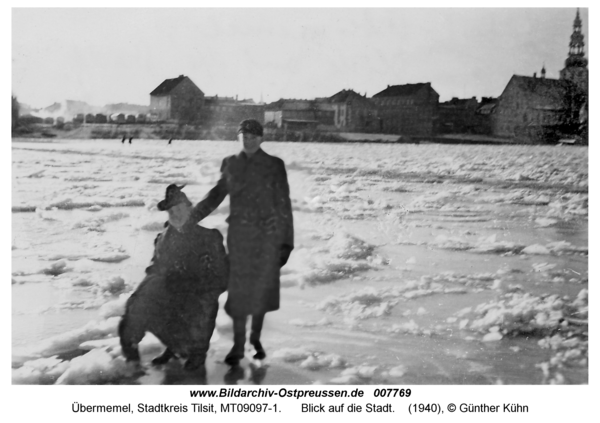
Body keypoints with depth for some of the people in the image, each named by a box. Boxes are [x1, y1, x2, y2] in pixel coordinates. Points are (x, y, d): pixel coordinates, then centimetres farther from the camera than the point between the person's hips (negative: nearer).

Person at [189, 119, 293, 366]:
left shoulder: (274, 165, -3)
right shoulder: (231, 164, 4)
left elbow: (284, 205, -3)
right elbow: (217, 194, 13)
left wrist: (286, 242, -6)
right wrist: (189, 218, 4)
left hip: (268, 235, -1)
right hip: (239, 234, 1)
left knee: (261, 288, 7)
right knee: (239, 290, 1)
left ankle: (256, 338, 28)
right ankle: (238, 345, 13)